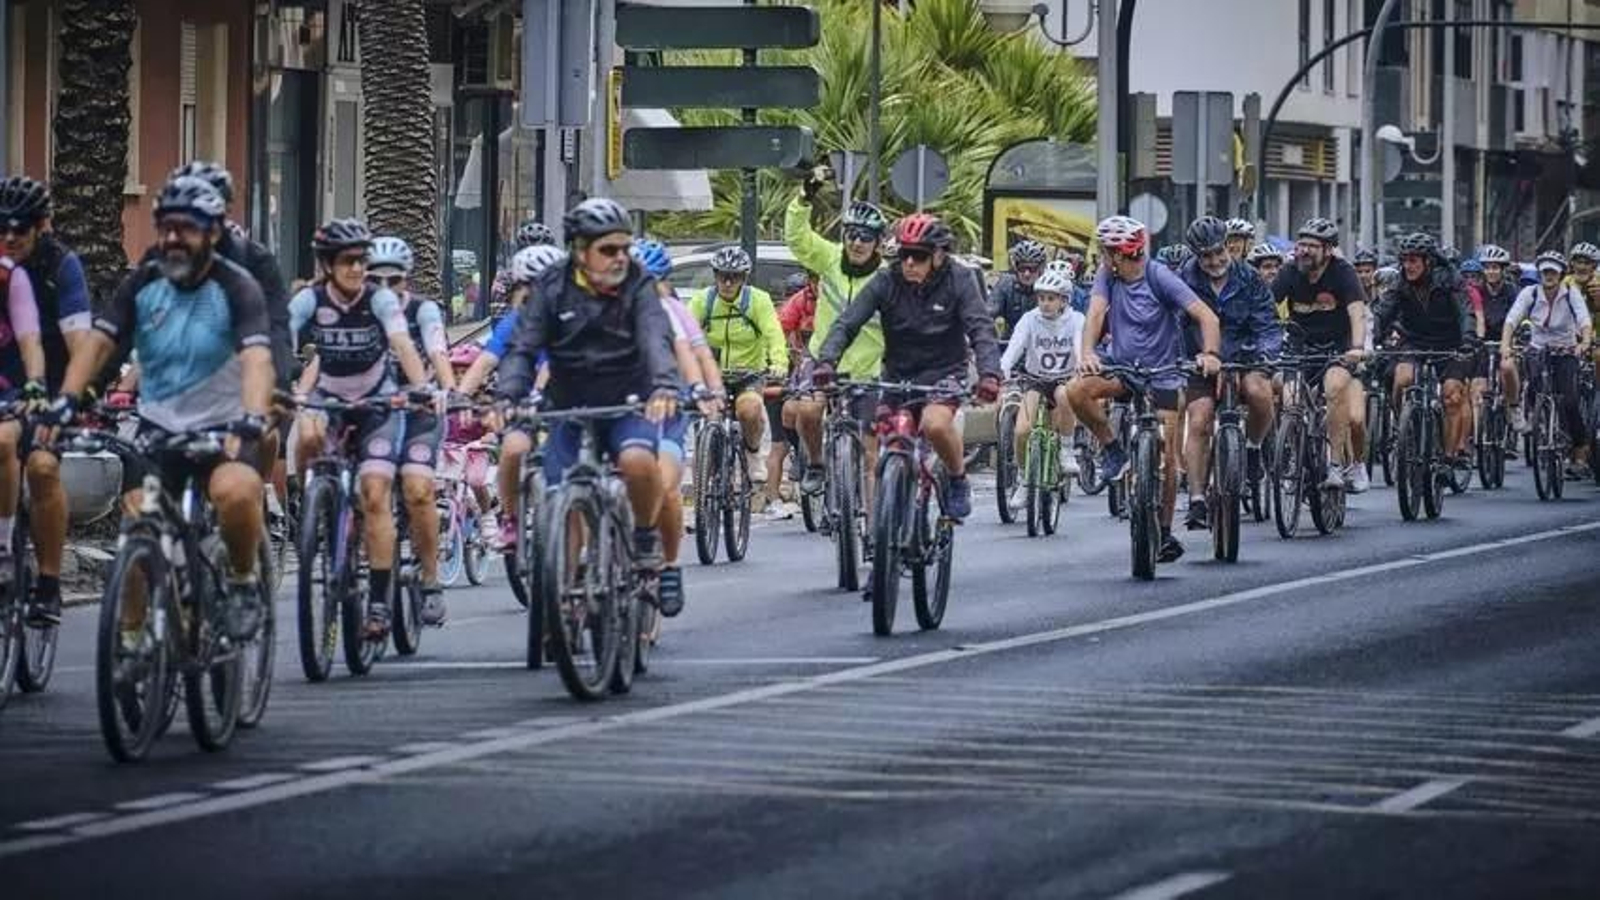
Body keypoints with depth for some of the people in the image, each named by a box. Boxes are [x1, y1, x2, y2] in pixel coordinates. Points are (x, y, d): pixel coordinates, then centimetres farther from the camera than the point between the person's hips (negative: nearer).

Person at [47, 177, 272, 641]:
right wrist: (66, 401, -26)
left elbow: (257, 360, -25)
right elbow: (98, 342, -9)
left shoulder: (236, 288, -11)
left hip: (222, 427, -4)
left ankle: (243, 580, -6)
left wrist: (251, 420, -44)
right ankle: (132, 633, 7)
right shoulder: (142, 285, 0)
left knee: (236, 492, -33)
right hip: (157, 424, 4)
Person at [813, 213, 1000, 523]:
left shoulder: (959, 280, -12)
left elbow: (981, 329, -21)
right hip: (898, 374, 3)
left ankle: (958, 481, -5)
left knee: (935, 424, -31)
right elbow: (847, 323, -14)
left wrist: (989, 374, -38)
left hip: (942, 372, -3)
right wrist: (826, 361, -32)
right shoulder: (886, 282, -9)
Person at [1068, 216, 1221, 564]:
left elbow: (1206, 315, -22)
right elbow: (1096, 313, -18)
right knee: (1078, 391, -27)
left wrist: (1210, 353, -40)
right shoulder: (1107, 277, -4)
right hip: (1122, 367, 3)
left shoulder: (1160, 278, -15)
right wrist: (1088, 353, -38)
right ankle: (1114, 452, -5)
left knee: (1166, 456, -6)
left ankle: (1165, 532, 9)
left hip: (1162, 373, -3)